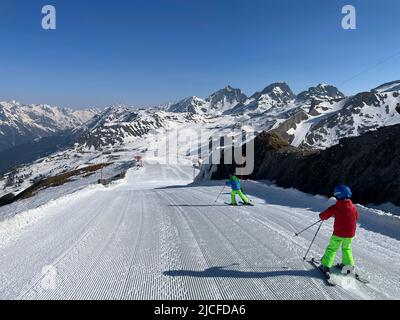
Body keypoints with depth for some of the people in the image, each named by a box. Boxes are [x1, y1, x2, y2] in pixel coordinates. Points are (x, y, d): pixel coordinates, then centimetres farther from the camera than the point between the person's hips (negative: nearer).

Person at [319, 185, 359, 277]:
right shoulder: (353, 207, -5)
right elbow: (356, 218, 13)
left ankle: (325, 266, 0)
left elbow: (323, 216, -12)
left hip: (338, 233, -3)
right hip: (350, 234, 3)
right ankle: (348, 264, 29)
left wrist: (322, 216, 11)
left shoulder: (335, 208, -16)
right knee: (346, 248, 27)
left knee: (332, 249, 7)